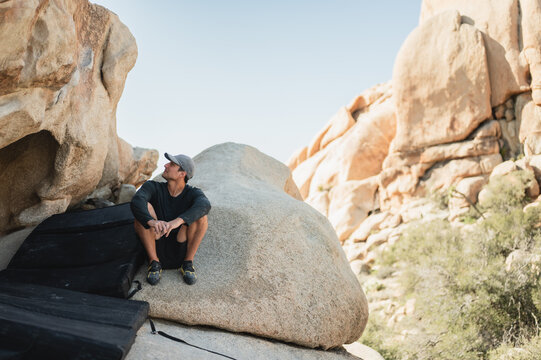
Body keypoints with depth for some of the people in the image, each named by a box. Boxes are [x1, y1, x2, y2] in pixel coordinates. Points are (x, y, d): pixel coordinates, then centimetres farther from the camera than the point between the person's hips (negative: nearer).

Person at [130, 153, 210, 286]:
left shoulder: (193, 193, -6)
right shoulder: (153, 187, -3)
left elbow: (204, 205, -31)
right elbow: (136, 202, -25)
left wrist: (179, 220, -49)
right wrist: (152, 221, -46)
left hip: (180, 252, -1)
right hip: (155, 249, 1)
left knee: (201, 216, -23)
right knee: (144, 208, -21)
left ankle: (188, 263, -7)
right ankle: (154, 262, -10)